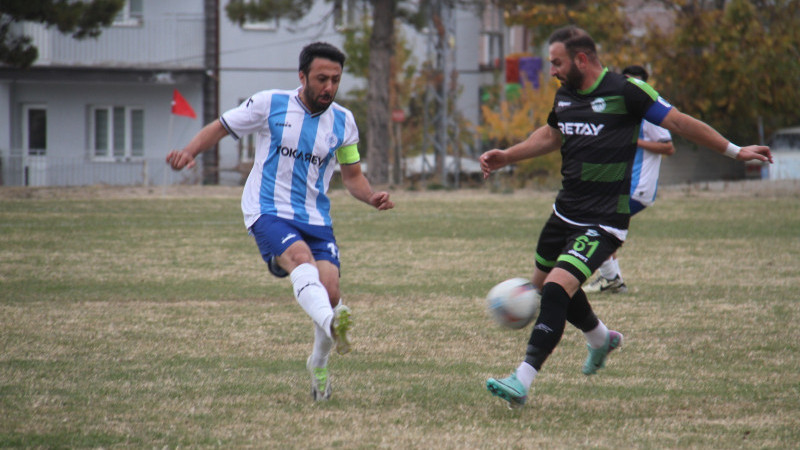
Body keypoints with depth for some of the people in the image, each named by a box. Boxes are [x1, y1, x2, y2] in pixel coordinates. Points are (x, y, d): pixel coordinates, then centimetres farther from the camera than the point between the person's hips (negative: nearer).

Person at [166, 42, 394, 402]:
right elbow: (220, 128, 6)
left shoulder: (343, 122, 8)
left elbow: (352, 175, 16)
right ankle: (333, 326, -62)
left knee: (329, 289, -14)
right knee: (301, 259, -33)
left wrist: (372, 197, -5)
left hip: (316, 219, 4)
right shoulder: (270, 105, -2)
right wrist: (189, 152, -12)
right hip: (268, 212, -4)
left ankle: (319, 365, 14)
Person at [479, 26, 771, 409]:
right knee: (542, 283, 21)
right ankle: (601, 339, 49)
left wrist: (735, 151, -6)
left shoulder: (625, 91, -14)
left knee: (558, 286, -23)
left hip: (603, 221, -8)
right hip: (565, 211, 8)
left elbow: (678, 122, -7)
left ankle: (522, 382, -26)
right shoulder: (565, 95, 7)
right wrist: (506, 156, 20)